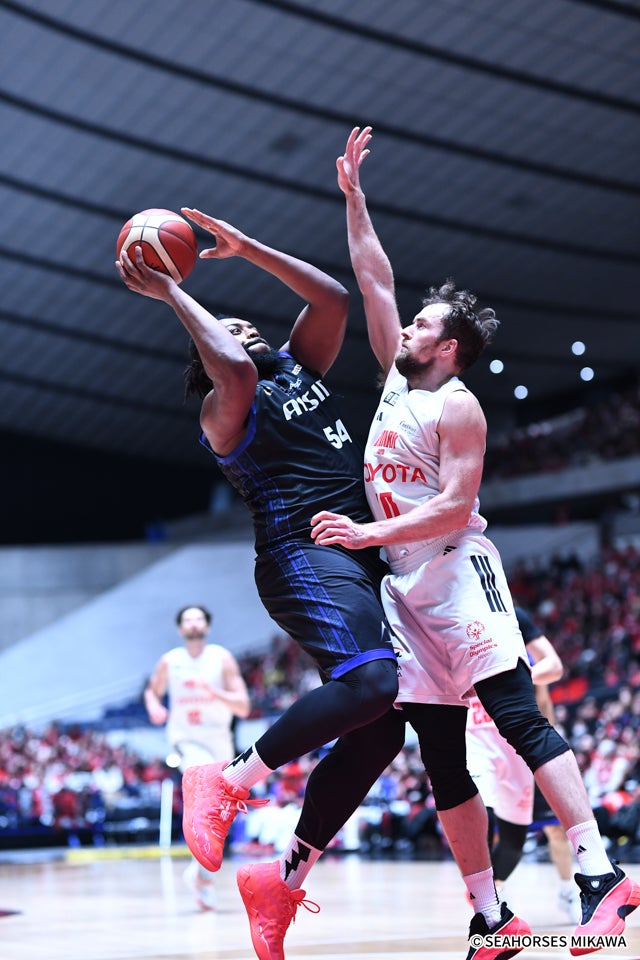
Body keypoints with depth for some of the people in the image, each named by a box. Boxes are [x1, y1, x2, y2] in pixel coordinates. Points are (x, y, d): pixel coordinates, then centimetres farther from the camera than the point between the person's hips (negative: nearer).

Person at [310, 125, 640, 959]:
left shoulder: (457, 406, -8)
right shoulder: (397, 378, 14)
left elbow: (454, 506, -17)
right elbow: (375, 281, 18)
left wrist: (370, 534, -20)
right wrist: (353, 199, 15)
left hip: (459, 574, -8)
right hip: (407, 588, 8)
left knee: (518, 717, -17)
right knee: (441, 759, 3)